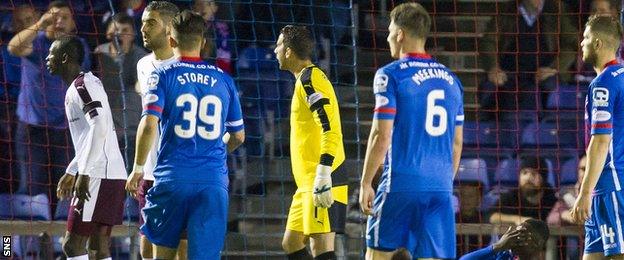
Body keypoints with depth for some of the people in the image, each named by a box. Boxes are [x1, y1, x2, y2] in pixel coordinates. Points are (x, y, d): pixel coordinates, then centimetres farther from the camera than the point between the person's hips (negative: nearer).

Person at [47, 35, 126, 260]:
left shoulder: (83, 84, -10)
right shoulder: (77, 87, 21)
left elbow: (99, 127, -22)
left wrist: (84, 173, -25)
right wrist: (71, 172, 33)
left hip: (98, 176, -10)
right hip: (113, 174, 10)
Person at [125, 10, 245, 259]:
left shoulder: (163, 75, 0)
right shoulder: (223, 79, 10)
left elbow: (149, 124, -12)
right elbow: (238, 136, 18)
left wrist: (138, 169, -1)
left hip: (172, 178, -2)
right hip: (214, 181, 2)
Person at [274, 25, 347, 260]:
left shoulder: (309, 80, -12)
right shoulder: (306, 80, 19)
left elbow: (330, 129, -22)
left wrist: (323, 177, -27)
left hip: (321, 185, -10)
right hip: (308, 184, 10)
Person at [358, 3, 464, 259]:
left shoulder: (391, 75, -5)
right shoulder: (450, 80, 13)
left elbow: (382, 135, -9)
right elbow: (456, 142, 16)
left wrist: (365, 183, -3)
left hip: (401, 185, -5)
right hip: (440, 188, 5)